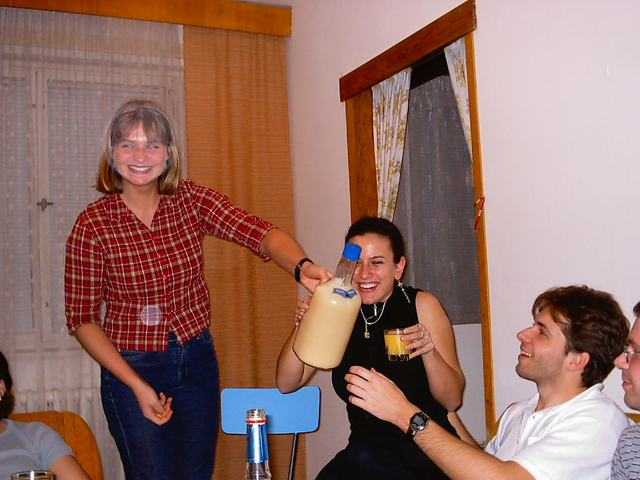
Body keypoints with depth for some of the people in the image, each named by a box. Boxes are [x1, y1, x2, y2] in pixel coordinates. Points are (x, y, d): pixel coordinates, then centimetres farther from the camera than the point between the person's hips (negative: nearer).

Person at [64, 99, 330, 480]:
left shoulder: (192, 200, -7)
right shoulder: (93, 224, -14)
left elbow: (259, 233, -21)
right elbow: (82, 319, -10)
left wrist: (302, 266, -43)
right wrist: (138, 386, -16)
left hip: (198, 360, 4)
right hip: (132, 369, -3)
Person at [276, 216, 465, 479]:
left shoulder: (422, 305, -6)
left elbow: (453, 400, -7)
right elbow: (286, 384, 0)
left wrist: (429, 352, -26)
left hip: (427, 453, -2)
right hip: (367, 452, 3)